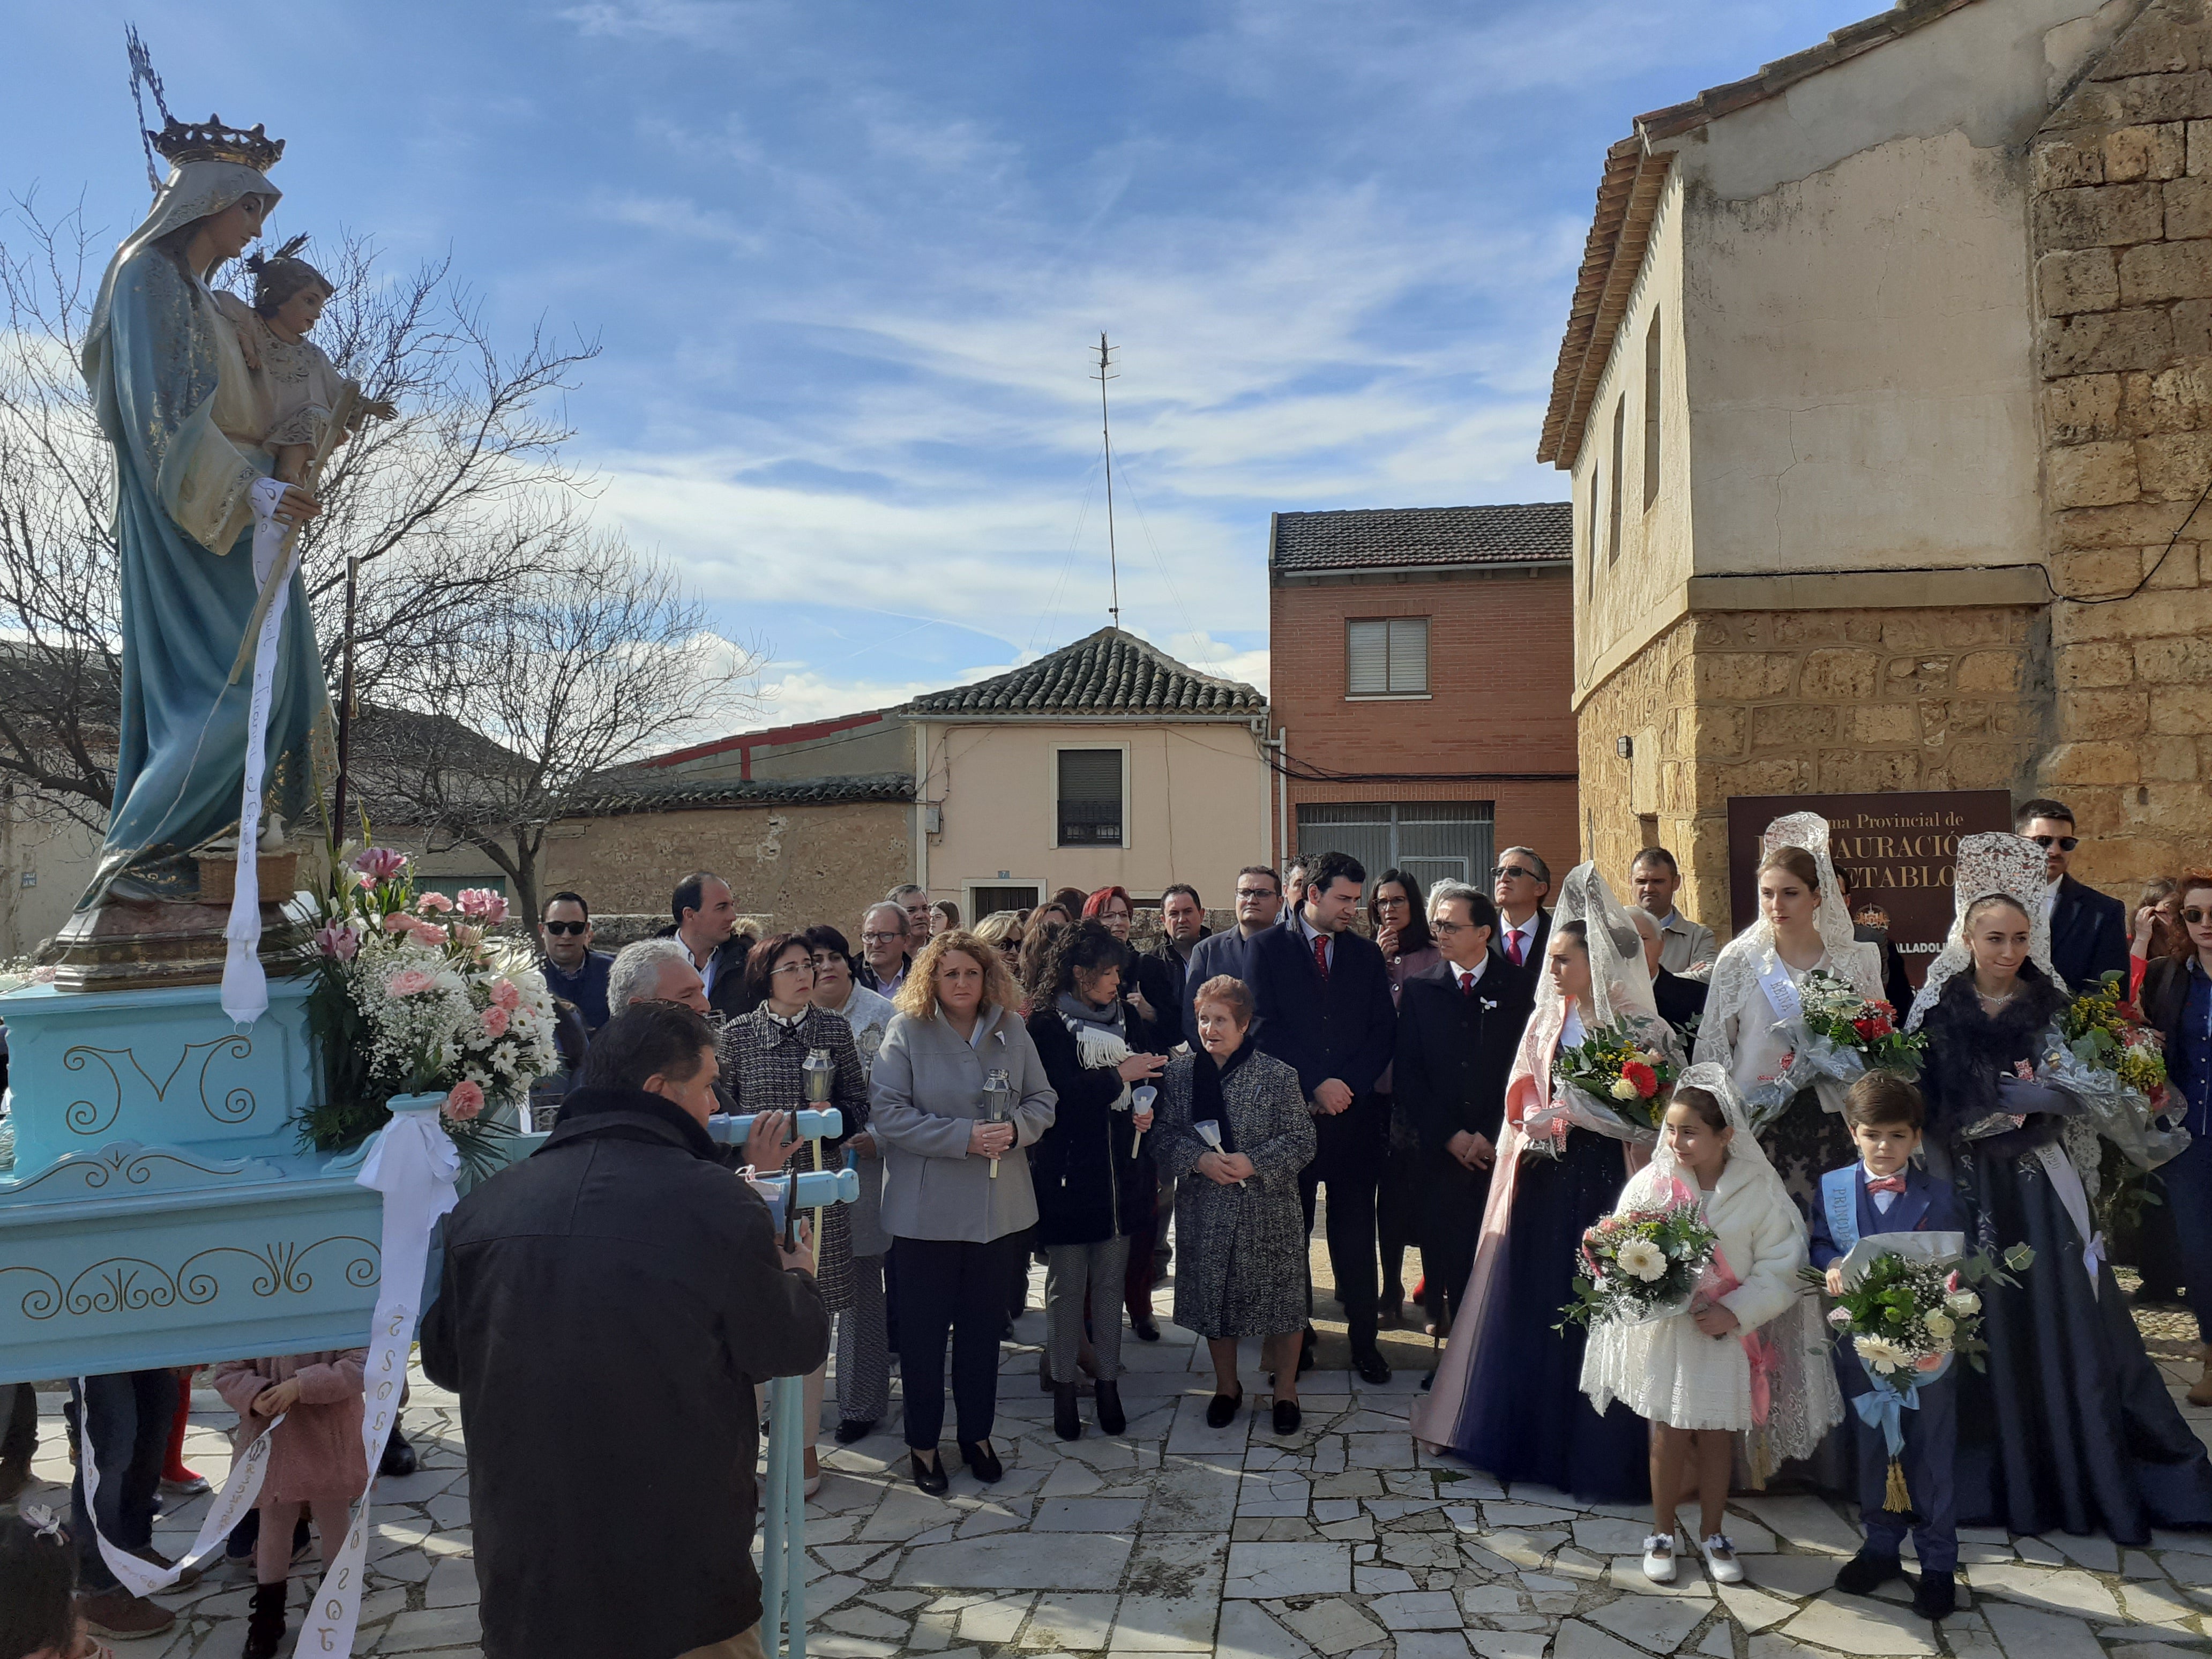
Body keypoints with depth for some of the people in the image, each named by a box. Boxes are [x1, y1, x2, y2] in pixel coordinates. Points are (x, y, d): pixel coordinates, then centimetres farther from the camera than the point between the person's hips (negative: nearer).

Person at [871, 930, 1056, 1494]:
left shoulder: (1012, 1030, 2)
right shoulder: (906, 1031, -8)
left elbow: (1042, 1102, 5)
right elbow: (887, 1111, -16)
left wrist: (1013, 1129, -17)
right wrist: (964, 1136, -22)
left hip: (999, 1208, 3)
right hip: (926, 1209, -3)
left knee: (983, 1324, 16)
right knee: (923, 1329, 8)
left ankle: (978, 1434, 32)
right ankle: (922, 1442, 25)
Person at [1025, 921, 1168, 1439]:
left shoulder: (1121, 1019, 12)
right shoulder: (1047, 1026, -6)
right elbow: (1057, 1092, -18)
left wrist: (1142, 1111, 0)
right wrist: (1118, 1076, -15)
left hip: (1118, 1170, 5)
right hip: (1067, 1173, -5)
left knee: (1110, 1282, 9)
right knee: (1067, 1285, 2)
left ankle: (1107, 1382, 19)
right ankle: (1064, 1386, 14)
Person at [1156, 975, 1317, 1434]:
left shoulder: (1277, 1076, -8)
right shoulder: (1179, 1072, 0)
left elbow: (1301, 1141, -8)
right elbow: (1167, 1134, 0)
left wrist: (1254, 1163, -21)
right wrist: (1199, 1159, -18)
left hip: (1269, 1212, -2)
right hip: (1204, 1211, 3)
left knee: (1281, 1299, 7)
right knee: (1211, 1299, 14)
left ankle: (1286, 1390, 29)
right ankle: (1226, 1386, 36)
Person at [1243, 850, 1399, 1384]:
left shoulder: (1367, 954, 12)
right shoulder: (1267, 948, 2)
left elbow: (1383, 1031, 7)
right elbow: (1264, 1026, -6)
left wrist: (1347, 1087, -7)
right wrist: (1315, 1084, -12)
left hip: (1354, 1112, 2)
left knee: (1355, 1231, 5)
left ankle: (1364, 1339, 13)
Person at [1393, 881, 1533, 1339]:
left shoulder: (1523, 987, 5)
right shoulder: (1418, 989, 8)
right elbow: (1407, 1074, 4)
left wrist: (1492, 1137, -6)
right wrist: (1452, 1136, -4)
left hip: (1504, 1146, -1)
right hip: (1442, 1149, 1)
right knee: (1447, 1258, 1)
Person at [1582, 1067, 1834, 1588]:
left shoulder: (1759, 1193, -10)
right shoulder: (1651, 1184, -8)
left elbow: (1781, 1269, -8)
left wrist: (1735, 1313, -16)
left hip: (1729, 1334, 0)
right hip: (1665, 1332, 0)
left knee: (1718, 1436, 13)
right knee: (1668, 1434, 8)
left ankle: (1712, 1533, 32)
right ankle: (1663, 1533, 26)